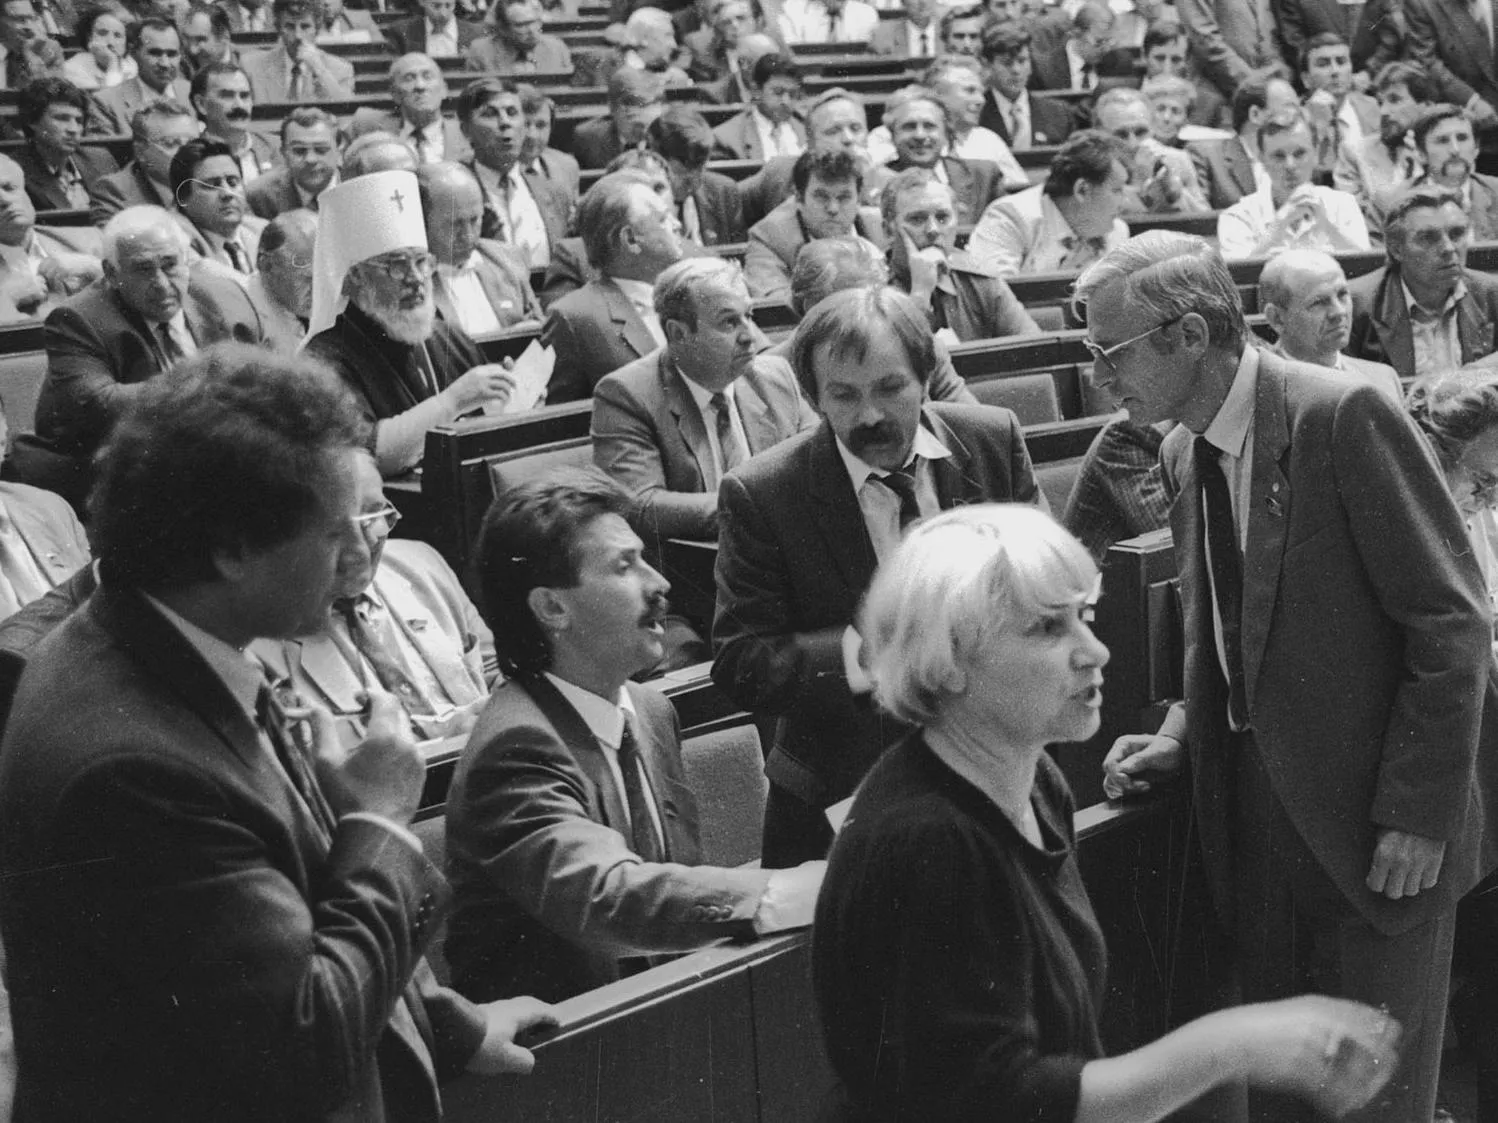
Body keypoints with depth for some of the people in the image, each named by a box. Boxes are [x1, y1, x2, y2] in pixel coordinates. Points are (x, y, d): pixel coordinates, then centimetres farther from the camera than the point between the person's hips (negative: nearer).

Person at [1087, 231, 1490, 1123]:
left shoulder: (1343, 416, -16)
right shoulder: (1183, 452, 8)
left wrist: (1417, 815, -16)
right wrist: (1184, 734, 2)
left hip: (1375, 825, -7)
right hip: (1257, 816, 7)